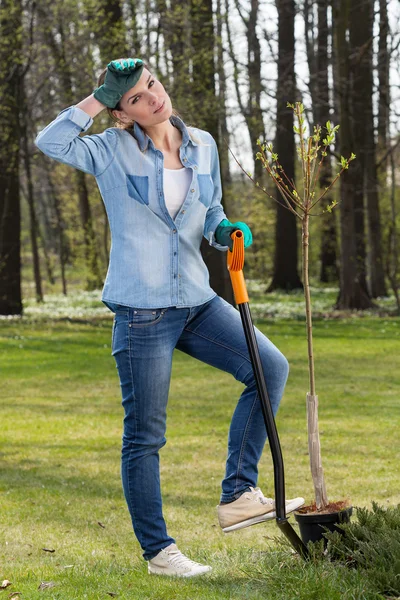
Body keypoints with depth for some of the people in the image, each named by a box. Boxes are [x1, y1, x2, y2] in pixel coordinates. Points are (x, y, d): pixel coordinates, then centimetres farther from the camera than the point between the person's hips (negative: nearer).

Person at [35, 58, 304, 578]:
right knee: (145, 436, 3)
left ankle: (238, 495, 2)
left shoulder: (203, 146, 8)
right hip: (142, 310, -5)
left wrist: (225, 232, -3)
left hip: (196, 301, 5)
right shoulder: (113, 152, -5)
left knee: (271, 368, -5)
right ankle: (157, 550, 16)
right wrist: (101, 98, -19)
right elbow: (50, 142, -20)